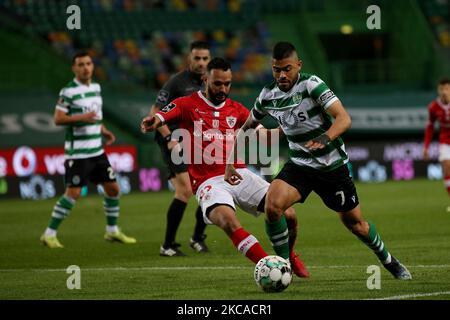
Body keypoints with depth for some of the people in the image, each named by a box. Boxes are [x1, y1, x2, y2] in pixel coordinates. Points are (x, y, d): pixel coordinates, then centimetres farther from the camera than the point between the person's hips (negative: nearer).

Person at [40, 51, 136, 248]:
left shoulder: (96, 88, 11)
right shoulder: (68, 92, -11)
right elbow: (58, 119, -16)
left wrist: (103, 130, 9)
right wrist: (82, 117, -27)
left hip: (97, 151, 7)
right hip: (77, 153, -7)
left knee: (113, 189, 10)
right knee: (73, 194, -12)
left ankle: (112, 231, 25)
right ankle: (49, 234, -3)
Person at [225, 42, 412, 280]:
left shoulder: (311, 85, -19)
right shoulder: (267, 96, -4)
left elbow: (344, 118, -29)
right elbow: (246, 128, 13)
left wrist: (325, 138, -47)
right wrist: (230, 163, 7)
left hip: (333, 165, -3)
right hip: (299, 165, 3)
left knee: (354, 222, 9)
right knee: (272, 204, -25)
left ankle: (389, 261, 37)